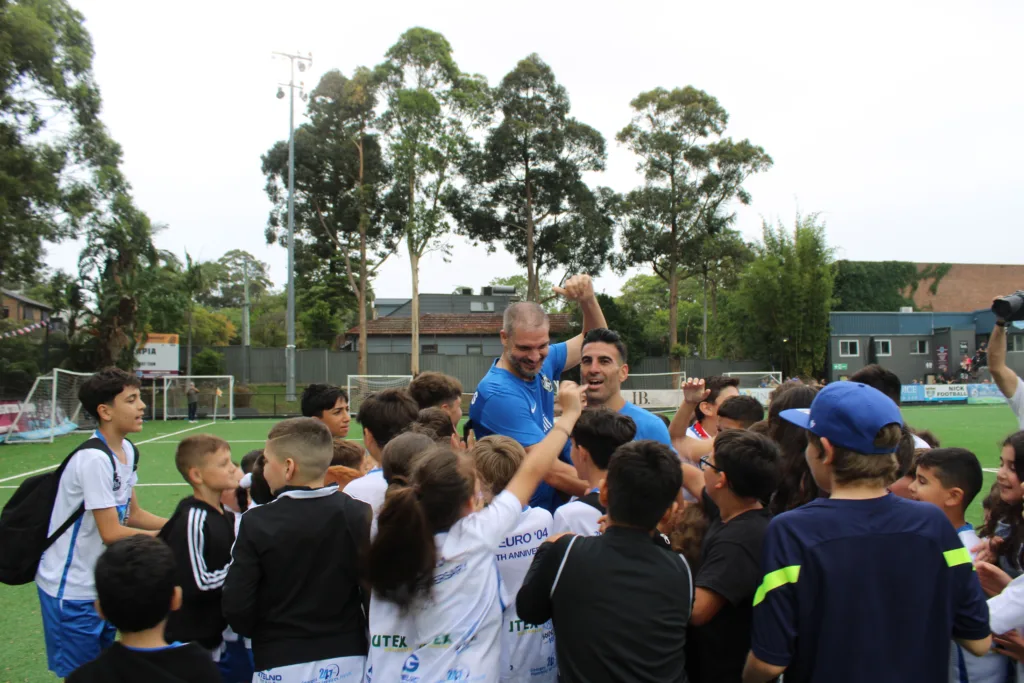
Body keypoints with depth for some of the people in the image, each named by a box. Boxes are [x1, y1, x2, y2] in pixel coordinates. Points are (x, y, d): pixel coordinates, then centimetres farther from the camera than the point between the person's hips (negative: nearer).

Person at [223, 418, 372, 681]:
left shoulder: (256, 523, -13)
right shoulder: (360, 515, -8)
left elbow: (236, 607, -11)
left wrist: (263, 635, 9)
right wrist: (374, 649, 12)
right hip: (347, 659, 2)